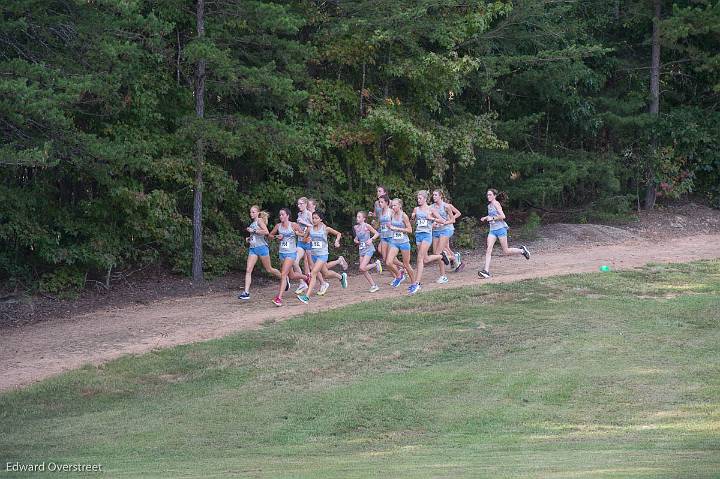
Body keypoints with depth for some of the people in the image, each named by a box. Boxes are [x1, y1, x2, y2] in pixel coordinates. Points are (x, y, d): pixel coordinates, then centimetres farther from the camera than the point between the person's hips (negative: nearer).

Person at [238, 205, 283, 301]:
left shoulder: (260, 220, -8)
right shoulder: (252, 223, 16)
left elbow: (266, 232, -23)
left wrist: (253, 230, -21)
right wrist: (249, 238, 11)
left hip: (261, 247, -7)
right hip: (253, 248, 7)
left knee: (269, 269, 8)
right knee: (248, 270, -8)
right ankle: (246, 292, -13)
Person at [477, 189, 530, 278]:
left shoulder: (496, 203, -10)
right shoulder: (489, 205, 14)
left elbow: (502, 216, -17)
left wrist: (492, 218, -17)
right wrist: (486, 218, 14)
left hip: (500, 228, -7)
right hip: (492, 230, 7)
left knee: (506, 251, 0)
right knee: (488, 249, -10)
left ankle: (522, 250, 26)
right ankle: (486, 271, -19)